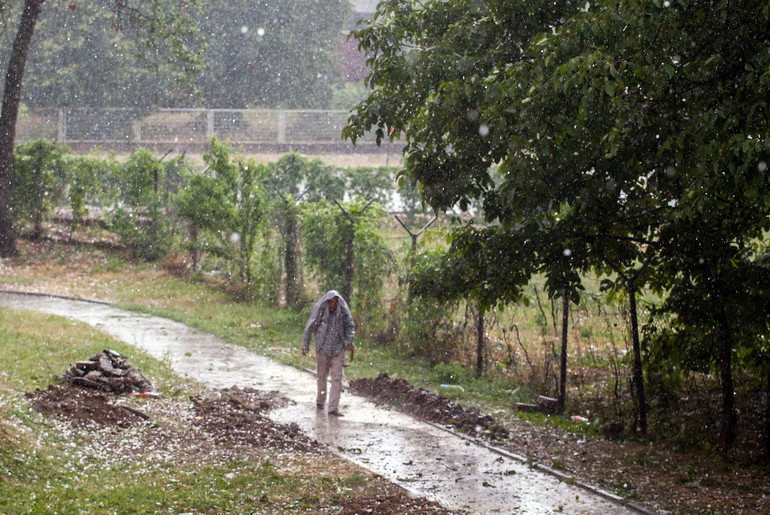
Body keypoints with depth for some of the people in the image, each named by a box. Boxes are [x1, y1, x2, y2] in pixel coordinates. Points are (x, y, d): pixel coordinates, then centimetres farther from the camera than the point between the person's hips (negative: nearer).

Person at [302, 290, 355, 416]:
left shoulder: (342, 311, -4)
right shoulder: (320, 311, -8)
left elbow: (350, 326, 8)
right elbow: (309, 328, -2)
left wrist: (349, 341, -6)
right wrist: (305, 346, -5)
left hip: (338, 349, 0)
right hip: (322, 349, 0)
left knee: (337, 378, -6)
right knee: (321, 376, 13)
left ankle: (333, 408, -6)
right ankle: (320, 400, 36)